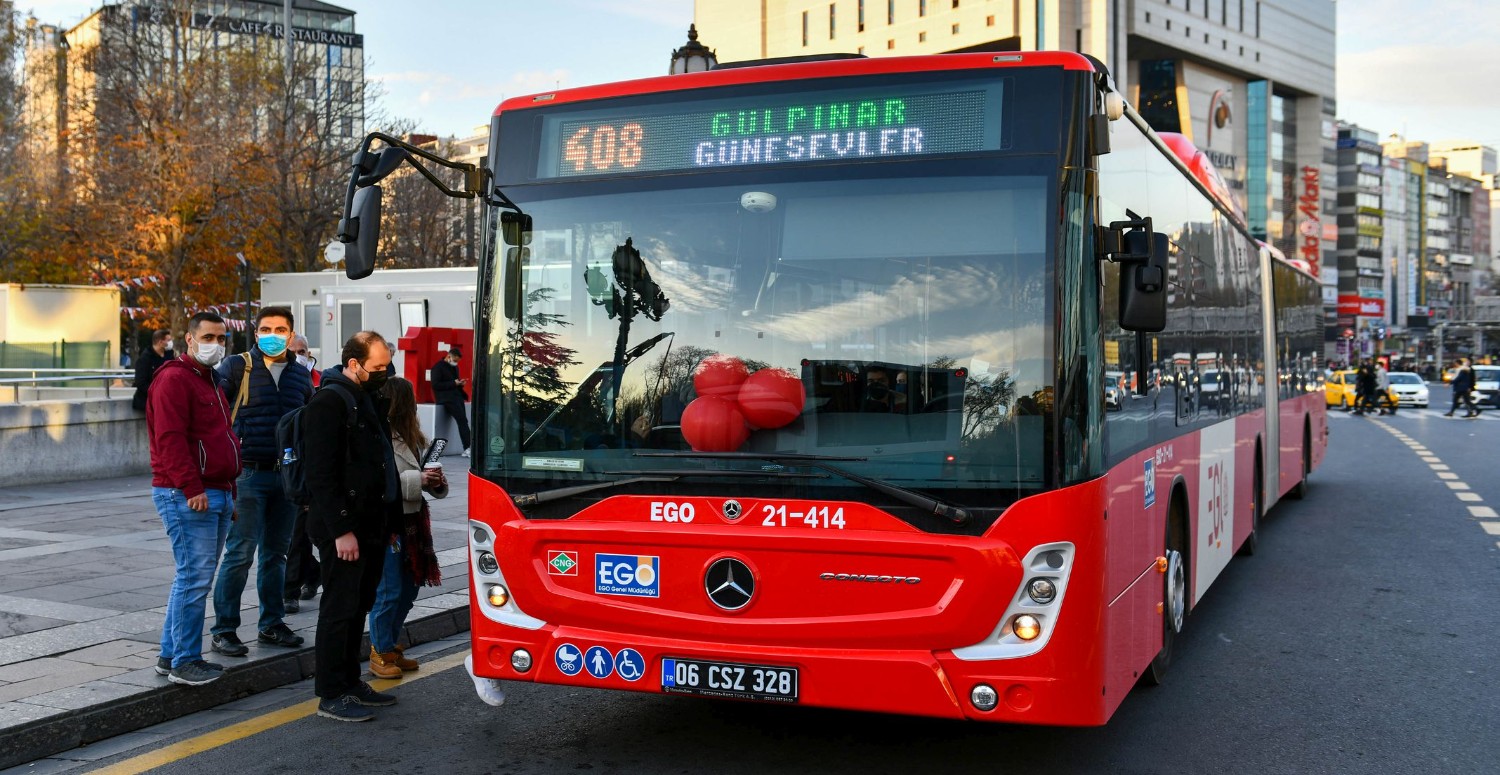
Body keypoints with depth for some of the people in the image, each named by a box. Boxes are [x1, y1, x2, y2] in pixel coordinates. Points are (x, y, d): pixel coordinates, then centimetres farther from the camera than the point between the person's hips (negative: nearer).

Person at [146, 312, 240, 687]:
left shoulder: (209, 381, 22)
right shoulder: (174, 379, -9)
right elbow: (170, 439, -19)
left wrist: (229, 493, 25)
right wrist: (191, 488, -23)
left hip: (216, 494, 10)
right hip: (187, 496, -10)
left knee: (195, 577, 12)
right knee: (195, 577, -9)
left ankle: (171, 656, 20)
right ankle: (183, 661, -2)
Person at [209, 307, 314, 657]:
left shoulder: (301, 375, 13)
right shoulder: (236, 367, -2)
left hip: (288, 474, 5)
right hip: (249, 473, -5)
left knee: (277, 552, 12)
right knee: (240, 553, -6)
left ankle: (272, 624, 22)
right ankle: (224, 629, 3)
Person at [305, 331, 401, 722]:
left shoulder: (370, 398, 15)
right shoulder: (329, 401, -14)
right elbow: (320, 472, -19)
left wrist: (388, 519, 16)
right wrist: (341, 530, -21)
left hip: (370, 524, 9)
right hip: (344, 528, -9)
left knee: (359, 606, 15)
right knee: (340, 609, -2)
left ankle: (351, 683, 26)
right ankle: (331, 695, 6)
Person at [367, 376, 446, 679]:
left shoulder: (408, 437, 13)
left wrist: (434, 481, 1)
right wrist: (418, 480, -24)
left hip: (409, 523, 9)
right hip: (385, 524, -9)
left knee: (410, 586, 15)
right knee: (389, 591, -2)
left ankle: (390, 647, 28)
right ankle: (381, 654, 11)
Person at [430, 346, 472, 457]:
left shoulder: (454, 367, 24)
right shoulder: (438, 367, 0)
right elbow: (435, 385, -10)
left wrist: (460, 384, 11)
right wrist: (453, 383, -11)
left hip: (456, 396, 8)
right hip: (445, 398, -8)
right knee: (462, 418, -24)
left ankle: (466, 449, -20)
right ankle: (468, 447, -29)